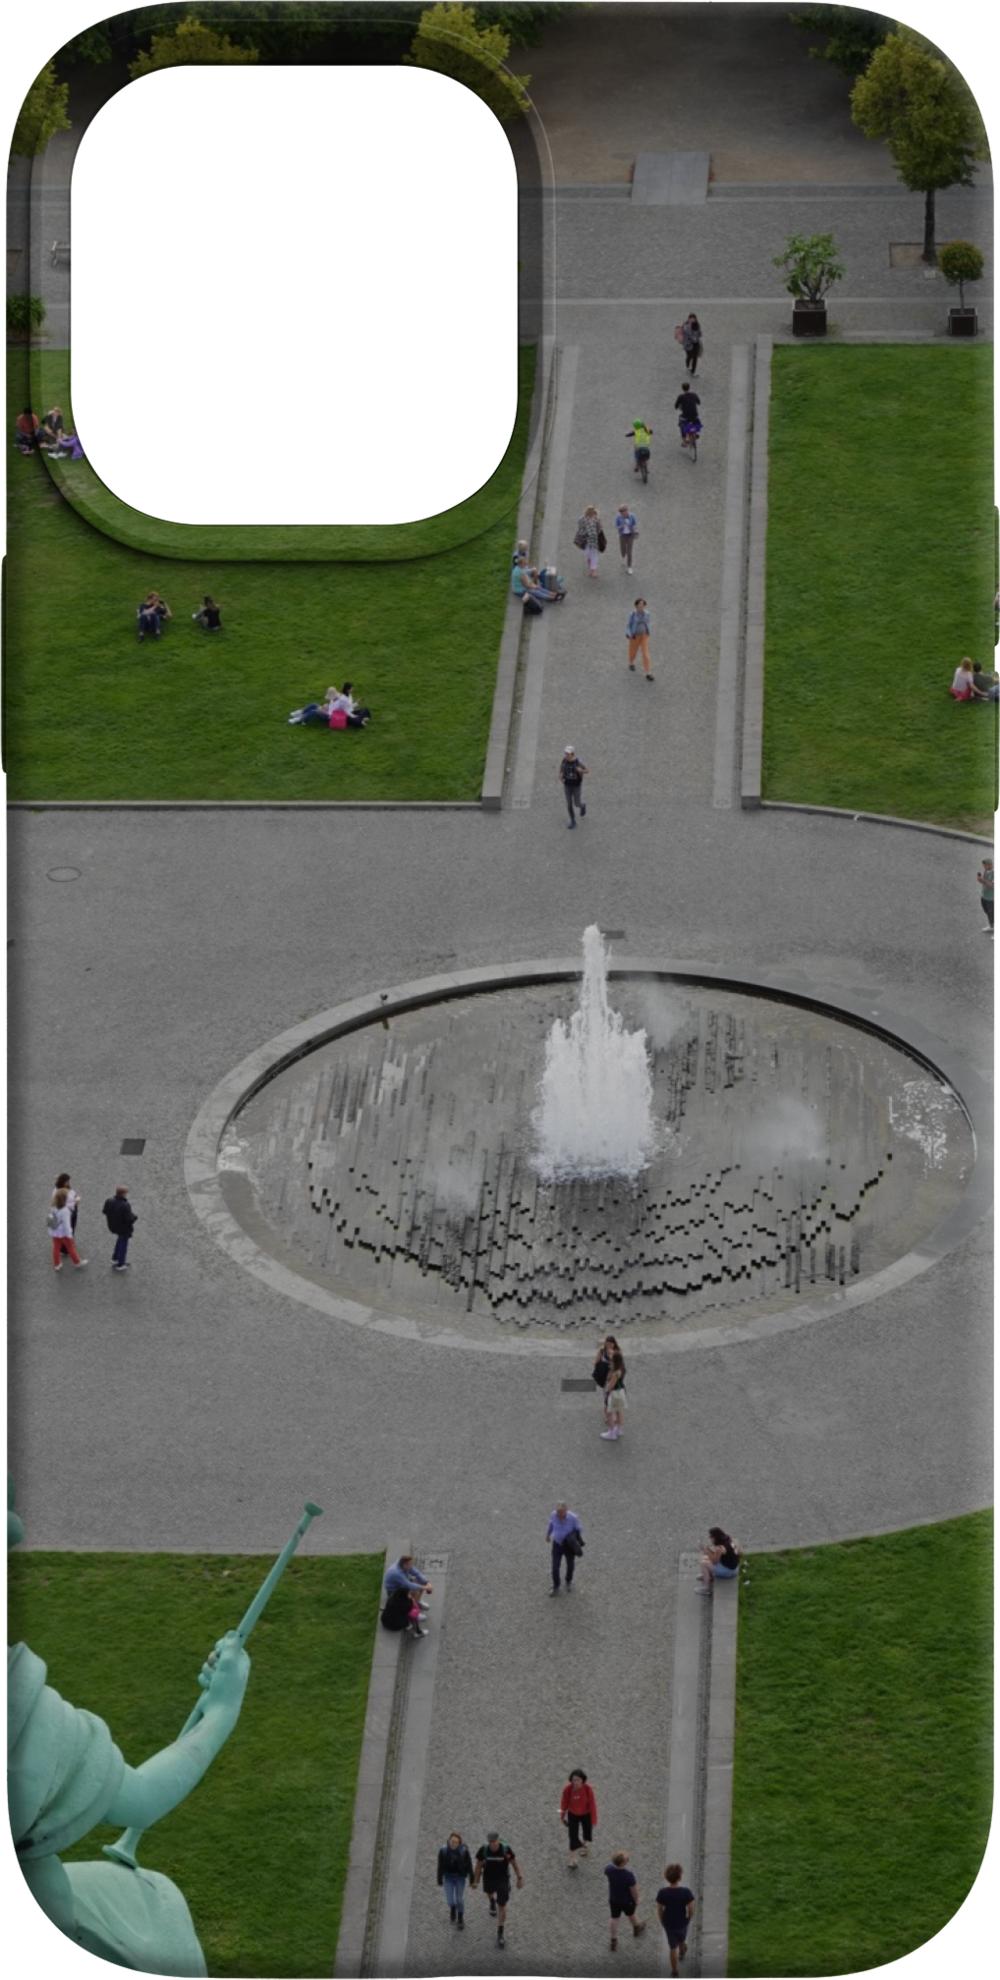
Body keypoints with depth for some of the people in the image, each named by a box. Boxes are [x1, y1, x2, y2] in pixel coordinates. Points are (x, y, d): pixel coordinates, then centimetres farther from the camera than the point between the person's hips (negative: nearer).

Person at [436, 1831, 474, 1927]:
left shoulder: (464, 1851, -21)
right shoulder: (443, 1850, -18)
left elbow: (469, 1866, -10)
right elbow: (440, 1866, -8)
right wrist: (439, 1881, -1)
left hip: (460, 1877, -1)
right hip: (448, 1877, 1)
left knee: (460, 1899, 8)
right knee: (449, 1900, 0)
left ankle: (460, 1920, 32)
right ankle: (453, 1909, 38)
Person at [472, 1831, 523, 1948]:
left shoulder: (506, 1849, -28)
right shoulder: (483, 1849, -25)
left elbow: (514, 1863, -12)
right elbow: (478, 1865, -11)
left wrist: (519, 1878, -7)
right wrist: (475, 1880, -4)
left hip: (503, 1879, -2)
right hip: (488, 1878, 2)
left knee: (502, 1906, -3)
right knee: (490, 1893, 34)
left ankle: (500, 1933, 9)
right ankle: (492, 1902, 72)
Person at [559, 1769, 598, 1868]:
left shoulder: (588, 1789, -28)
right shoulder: (567, 1789, -25)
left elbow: (592, 1804, -18)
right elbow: (564, 1803, -9)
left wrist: (594, 1820, -13)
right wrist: (562, 1817, 3)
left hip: (586, 1814, 0)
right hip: (573, 1815, 0)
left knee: (587, 1833, 21)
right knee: (573, 1836, -3)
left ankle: (585, 1847, 55)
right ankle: (573, 1860, 8)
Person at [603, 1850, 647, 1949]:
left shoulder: (609, 1869, -26)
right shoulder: (629, 1875, -40)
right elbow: (634, 1890, -26)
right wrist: (636, 1900, -7)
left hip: (613, 1899, 3)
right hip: (627, 1900, -3)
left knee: (614, 1919, 23)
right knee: (631, 1915, 29)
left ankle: (613, 1941, 35)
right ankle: (637, 1928, 59)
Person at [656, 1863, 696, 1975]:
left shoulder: (662, 1892, -24)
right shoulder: (686, 1891, -27)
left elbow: (659, 1910, -12)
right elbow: (691, 1908, -18)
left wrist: (662, 1921, 7)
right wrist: (688, 1918, 4)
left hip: (668, 1923, 0)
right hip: (682, 1922, 0)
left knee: (673, 1947, 18)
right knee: (681, 1940, 32)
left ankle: (674, 1969, 32)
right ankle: (682, 1953, 62)